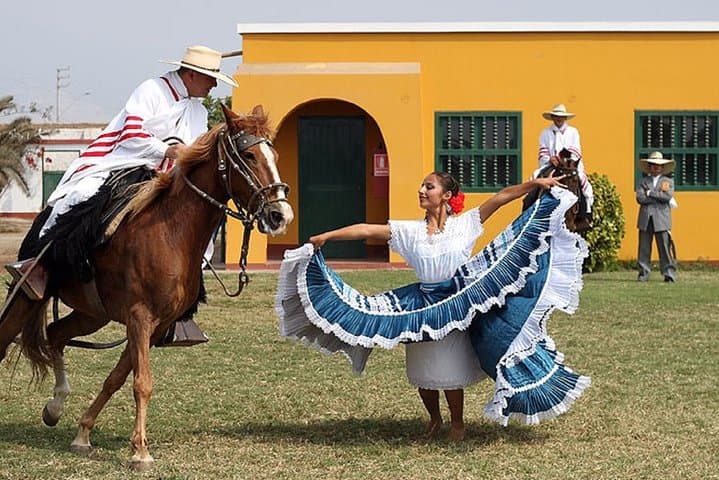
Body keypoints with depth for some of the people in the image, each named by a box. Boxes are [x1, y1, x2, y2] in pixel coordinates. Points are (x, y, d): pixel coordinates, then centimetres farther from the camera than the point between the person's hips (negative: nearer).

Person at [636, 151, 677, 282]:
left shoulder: (668, 181, 10)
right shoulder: (643, 181, 12)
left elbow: (668, 196, -9)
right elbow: (640, 198, -5)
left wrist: (650, 193, -5)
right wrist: (660, 195, -6)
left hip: (661, 219, -2)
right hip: (645, 220, 2)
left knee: (665, 248, -5)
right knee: (644, 248, 2)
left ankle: (669, 274, -3)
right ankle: (643, 273, 7)